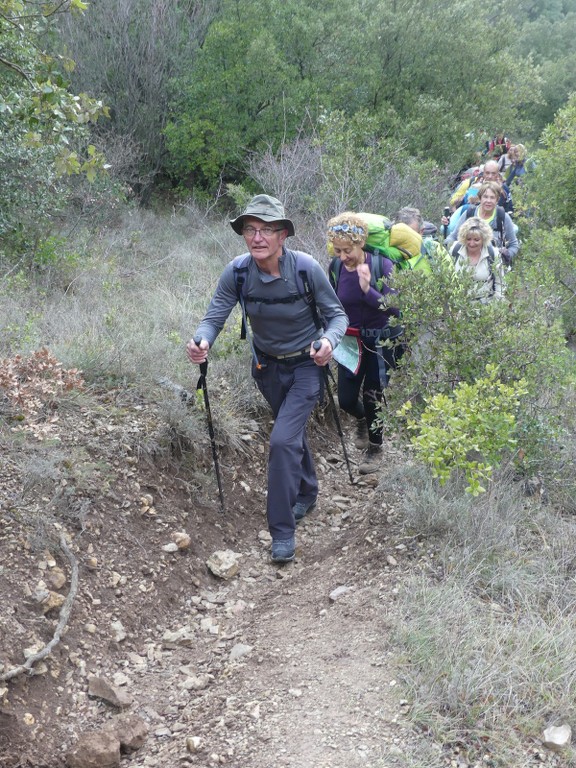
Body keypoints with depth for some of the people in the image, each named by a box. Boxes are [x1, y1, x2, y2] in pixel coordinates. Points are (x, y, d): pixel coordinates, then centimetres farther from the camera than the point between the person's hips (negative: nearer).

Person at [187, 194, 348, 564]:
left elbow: (337, 315, -15)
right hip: (267, 365, 4)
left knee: (283, 439, -17)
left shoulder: (306, 268, -25)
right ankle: (307, 494, 52)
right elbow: (214, 317, -17)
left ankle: (283, 530, -4)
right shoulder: (237, 272, -18)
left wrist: (329, 340, -37)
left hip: (306, 365, -4)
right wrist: (201, 341, -40)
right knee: (292, 433, 24)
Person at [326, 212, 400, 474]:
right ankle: (363, 419, 41)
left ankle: (375, 449, 24)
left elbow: (395, 308, -25)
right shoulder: (335, 268, -7)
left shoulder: (382, 265, -19)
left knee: (372, 395, 1)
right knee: (346, 399, 4)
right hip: (350, 340, 4)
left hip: (381, 341, -4)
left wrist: (368, 288, -37)